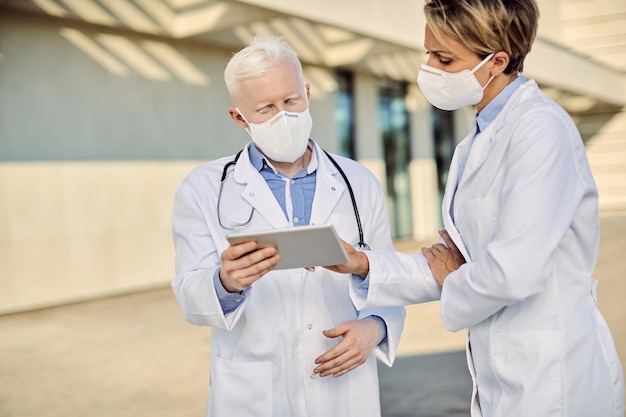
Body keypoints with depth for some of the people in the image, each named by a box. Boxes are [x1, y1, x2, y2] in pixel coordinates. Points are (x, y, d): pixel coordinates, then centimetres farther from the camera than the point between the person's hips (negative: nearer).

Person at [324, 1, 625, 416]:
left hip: (552, 382, -8)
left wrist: (452, 287, -6)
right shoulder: (474, 146, 9)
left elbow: (513, 271, -26)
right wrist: (362, 264, -3)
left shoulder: (539, 127, -18)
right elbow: (456, 267, 10)